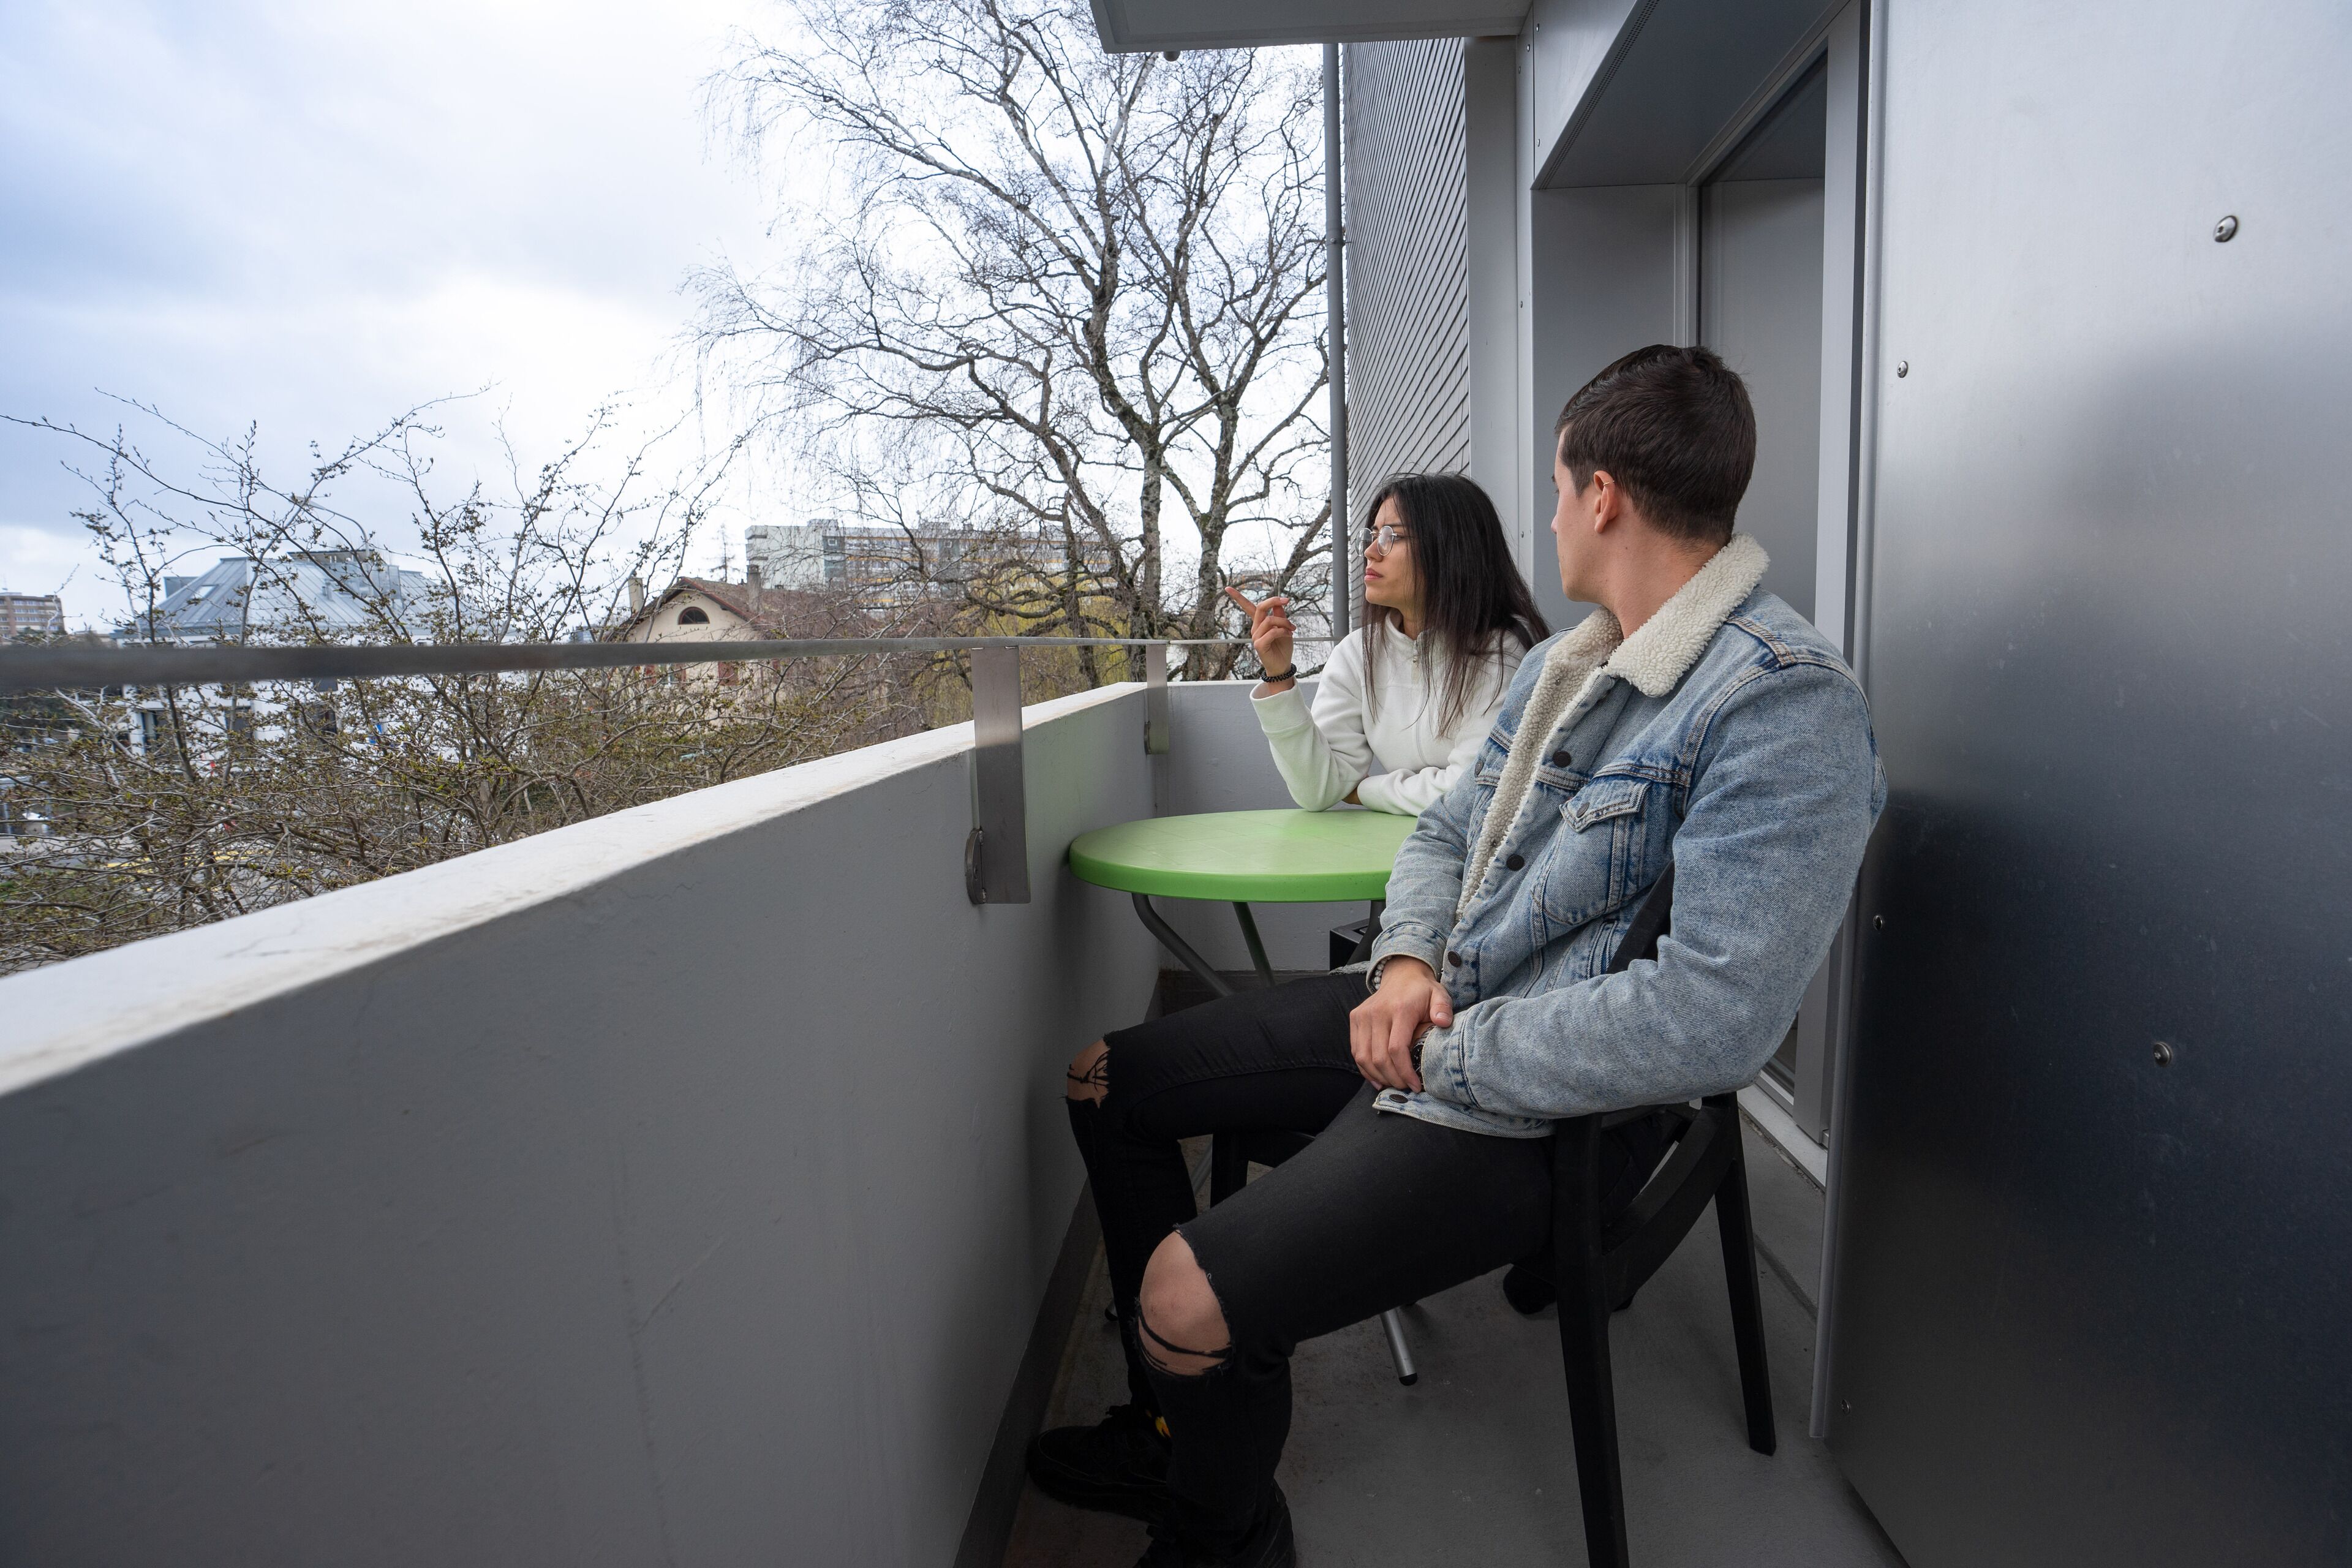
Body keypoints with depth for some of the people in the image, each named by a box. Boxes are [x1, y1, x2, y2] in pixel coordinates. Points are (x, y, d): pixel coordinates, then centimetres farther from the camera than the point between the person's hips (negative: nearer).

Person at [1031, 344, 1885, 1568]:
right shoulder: (1565, 662, 10)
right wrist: (1407, 963, -6)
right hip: (1427, 1012, 9)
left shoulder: (1786, 703, -20)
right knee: (1105, 1078, 13)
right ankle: (1174, 1432, 28)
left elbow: (1712, 1020, -28)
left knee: (1190, 1298, -25)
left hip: (1546, 1103, -9)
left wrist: (1445, 1054, -19)